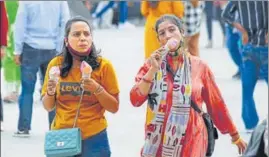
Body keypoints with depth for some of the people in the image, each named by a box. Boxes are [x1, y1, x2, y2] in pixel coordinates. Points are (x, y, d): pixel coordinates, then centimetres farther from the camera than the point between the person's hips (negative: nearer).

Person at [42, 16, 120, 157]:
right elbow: (48, 107, 7)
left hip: (93, 139, -1)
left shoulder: (103, 66, -6)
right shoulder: (56, 64, -1)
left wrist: (97, 89, -18)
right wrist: (50, 92, -13)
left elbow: (114, 107, -3)